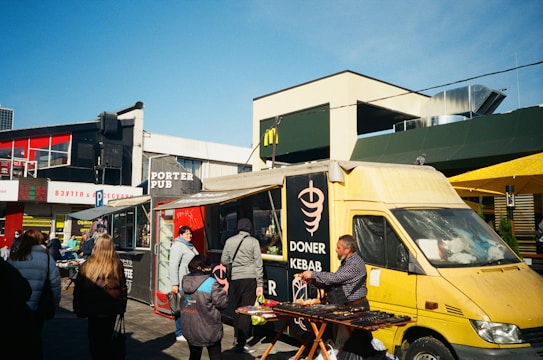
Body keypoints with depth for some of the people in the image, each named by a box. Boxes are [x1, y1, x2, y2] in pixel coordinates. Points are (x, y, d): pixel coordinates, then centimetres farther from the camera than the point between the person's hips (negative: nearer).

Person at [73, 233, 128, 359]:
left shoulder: (87, 265, -11)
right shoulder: (117, 265, -9)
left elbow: (78, 289, -5)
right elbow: (123, 288, -3)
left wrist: (78, 309, 6)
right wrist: (122, 307, 8)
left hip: (93, 309, -1)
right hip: (112, 309, 1)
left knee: (94, 339, 15)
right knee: (107, 338, 17)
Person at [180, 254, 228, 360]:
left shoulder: (184, 282, 2)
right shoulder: (211, 283, -17)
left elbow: (183, 303, 12)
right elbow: (221, 303, -15)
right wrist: (224, 290, 2)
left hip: (190, 330, 5)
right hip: (209, 330, -5)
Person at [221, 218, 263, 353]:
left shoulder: (230, 241, 4)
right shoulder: (253, 241, -3)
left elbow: (224, 260, 8)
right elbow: (258, 263, -4)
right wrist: (260, 284, -1)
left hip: (235, 279, 3)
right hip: (250, 278, -3)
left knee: (237, 309, 17)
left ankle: (238, 338, 27)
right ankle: (240, 343, -1)